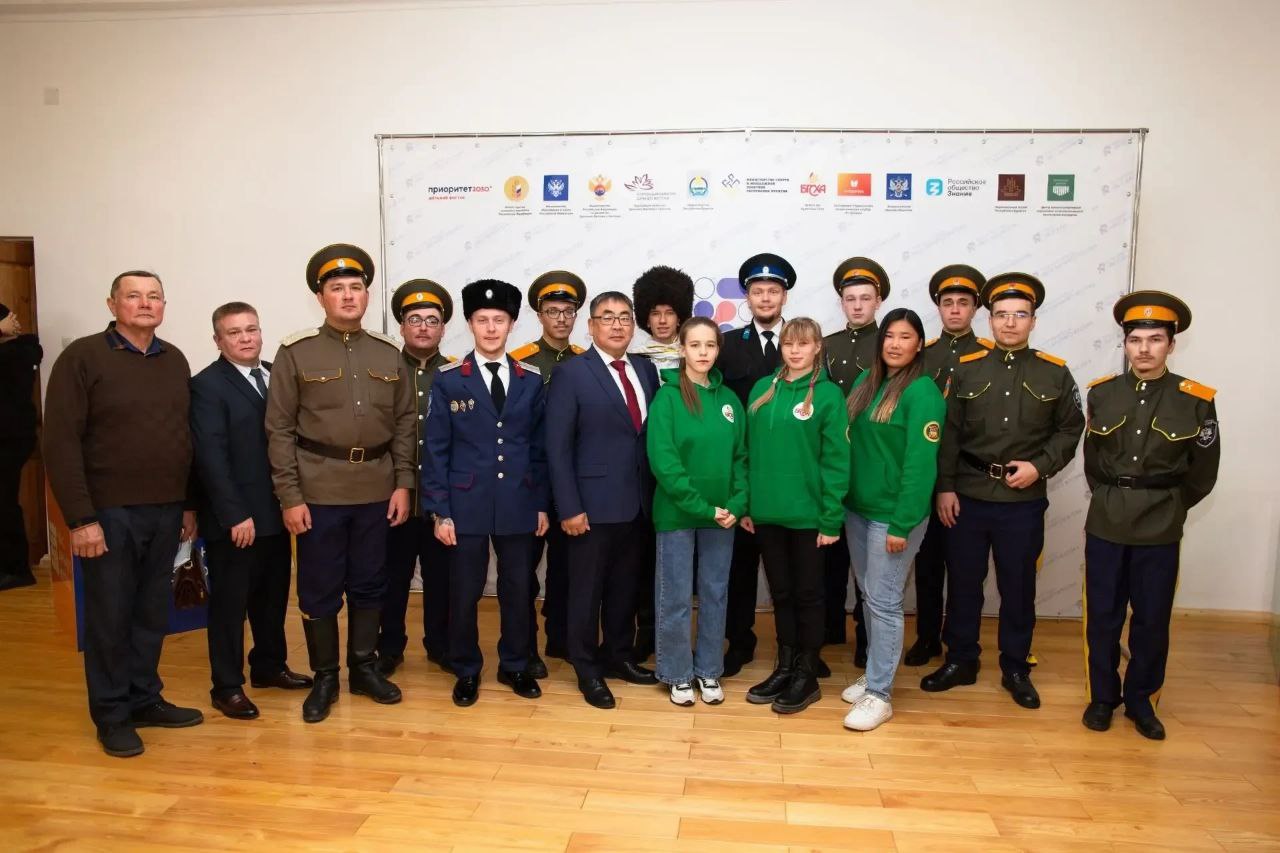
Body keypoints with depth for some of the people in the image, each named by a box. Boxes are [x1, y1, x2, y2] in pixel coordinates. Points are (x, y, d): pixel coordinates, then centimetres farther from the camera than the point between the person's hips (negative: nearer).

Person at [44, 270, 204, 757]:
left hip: (165, 511, 5)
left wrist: (189, 505, 11)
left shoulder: (175, 361, 8)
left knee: (152, 613, 14)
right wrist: (80, 518, -15)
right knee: (110, 616, 7)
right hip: (110, 512, -5)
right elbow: (61, 443, -11)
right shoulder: (82, 357, -7)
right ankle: (112, 715, 21)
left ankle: (145, 699, 28)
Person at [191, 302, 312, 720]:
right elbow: (211, 458, -15)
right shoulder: (207, 385, -9)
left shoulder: (276, 375, 10)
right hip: (234, 519, -6)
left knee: (273, 595, 18)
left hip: (274, 512, 6)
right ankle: (227, 687, 19)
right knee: (229, 602, 6)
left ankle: (269, 665, 35)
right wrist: (235, 515, -19)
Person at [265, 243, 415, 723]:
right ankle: (324, 678, 23)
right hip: (318, 491, -3)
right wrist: (290, 496, -8)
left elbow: (404, 423, 8)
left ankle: (364, 668, 29)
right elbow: (280, 429, -4)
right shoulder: (295, 352, -3)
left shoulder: (388, 354, 6)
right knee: (319, 589, 7)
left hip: (376, 490, 3)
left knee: (369, 585, 13)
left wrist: (403, 484, 2)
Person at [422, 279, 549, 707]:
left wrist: (542, 503, 4)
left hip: (519, 504, 2)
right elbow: (436, 451, -3)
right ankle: (467, 671, 26)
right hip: (466, 504, -2)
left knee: (517, 589, 11)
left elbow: (540, 447, 7)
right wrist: (439, 511, -6)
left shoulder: (531, 380, 5)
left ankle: (514, 666, 30)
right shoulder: (448, 380, -2)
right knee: (464, 592, 7)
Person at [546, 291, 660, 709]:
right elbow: (558, 446, -10)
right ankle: (587, 670, 23)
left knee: (626, 586, 16)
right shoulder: (570, 373, -7)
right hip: (594, 502, -5)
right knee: (587, 590, 8)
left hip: (638, 502, 5)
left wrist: (653, 493, 4)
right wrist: (569, 507, -14)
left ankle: (619, 654, 34)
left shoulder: (646, 370, 9)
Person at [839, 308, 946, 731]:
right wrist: (842, 497, 6)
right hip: (856, 508, 7)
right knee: (869, 596, 16)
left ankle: (879, 695, 10)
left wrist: (902, 524, -19)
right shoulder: (866, 381, 8)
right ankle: (874, 673, 31)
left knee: (884, 601, -1)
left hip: (892, 515, -7)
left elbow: (920, 464, -17)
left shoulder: (922, 393, -13)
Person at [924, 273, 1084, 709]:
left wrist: (1040, 465, -9)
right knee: (963, 583, 10)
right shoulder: (966, 369, 1)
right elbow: (948, 433, 0)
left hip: (1024, 501, 0)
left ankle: (1015, 669, 27)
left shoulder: (1056, 373, 2)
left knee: (1018, 588, 10)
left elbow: (1069, 430, 7)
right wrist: (945, 487, -5)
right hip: (967, 497, 0)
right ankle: (961, 661, 26)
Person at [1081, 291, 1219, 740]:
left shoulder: (1197, 400, -6)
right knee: (1102, 618, 9)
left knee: (1152, 622, 9)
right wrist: (1112, 500, 12)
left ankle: (1141, 701, 27)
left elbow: (1202, 473, 4)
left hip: (1160, 532, -1)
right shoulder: (1101, 393, 0)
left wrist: (1167, 507, 9)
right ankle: (1102, 697, 25)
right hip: (1105, 526, 1)